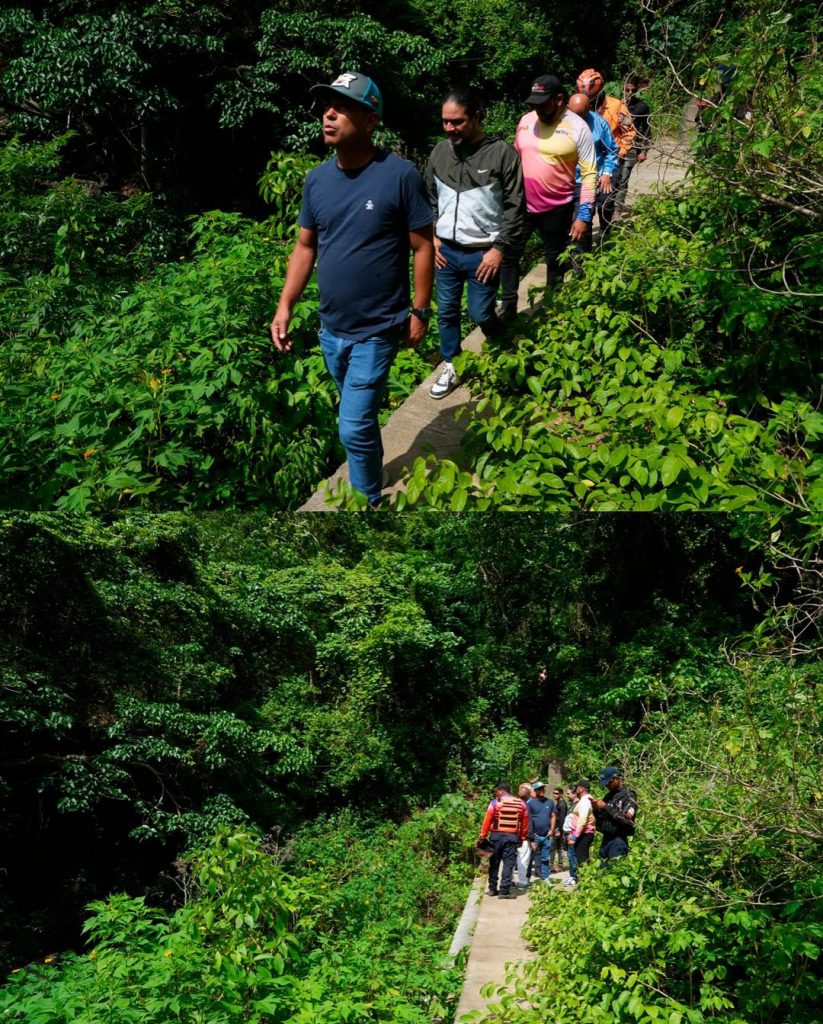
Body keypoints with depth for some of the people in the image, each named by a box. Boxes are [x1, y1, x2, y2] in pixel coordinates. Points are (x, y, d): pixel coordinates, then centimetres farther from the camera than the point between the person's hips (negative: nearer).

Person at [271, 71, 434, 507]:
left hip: (377, 330, -5)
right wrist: (285, 305, 1)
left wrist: (419, 312, -8)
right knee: (361, 417, 22)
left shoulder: (400, 175, -15)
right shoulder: (317, 179, 0)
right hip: (330, 328, 6)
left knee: (354, 428, -6)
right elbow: (305, 246, 9)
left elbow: (423, 247, -9)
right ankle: (370, 472, 42)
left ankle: (367, 500, 14)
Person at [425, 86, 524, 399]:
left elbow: (515, 206, -9)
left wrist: (500, 248, -13)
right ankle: (449, 368, 29)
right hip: (446, 250, 4)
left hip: (482, 253, -4)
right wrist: (431, 237, 4)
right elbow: (430, 198, 13)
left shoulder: (501, 153, -13)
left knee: (481, 314, 3)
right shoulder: (440, 152, 1)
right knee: (447, 311, 12)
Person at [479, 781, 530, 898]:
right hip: (512, 836, 1)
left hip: (496, 836, -1)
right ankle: (504, 891, -4)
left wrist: (483, 836, -4)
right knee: (508, 864, 1)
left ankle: (493, 889, 18)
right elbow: (525, 822, 8)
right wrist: (522, 837, 15)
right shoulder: (521, 803, 7)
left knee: (494, 863, 12)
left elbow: (487, 820, -7)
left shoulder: (495, 802, -3)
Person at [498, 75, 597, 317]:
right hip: (521, 205, 3)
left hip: (557, 208, -3)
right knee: (509, 255, 7)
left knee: (555, 260, 12)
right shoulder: (526, 120, -1)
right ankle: (508, 305, 21)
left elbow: (589, 173, -12)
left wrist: (584, 214, -16)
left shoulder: (577, 128, -13)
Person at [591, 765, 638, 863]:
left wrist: (606, 807, -15)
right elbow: (600, 818, 22)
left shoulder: (628, 795, -5)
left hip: (618, 840, -7)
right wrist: (596, 809, -1)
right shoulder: (609, 795, 16)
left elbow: (627, 819, -17)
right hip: (606, 838, 7)